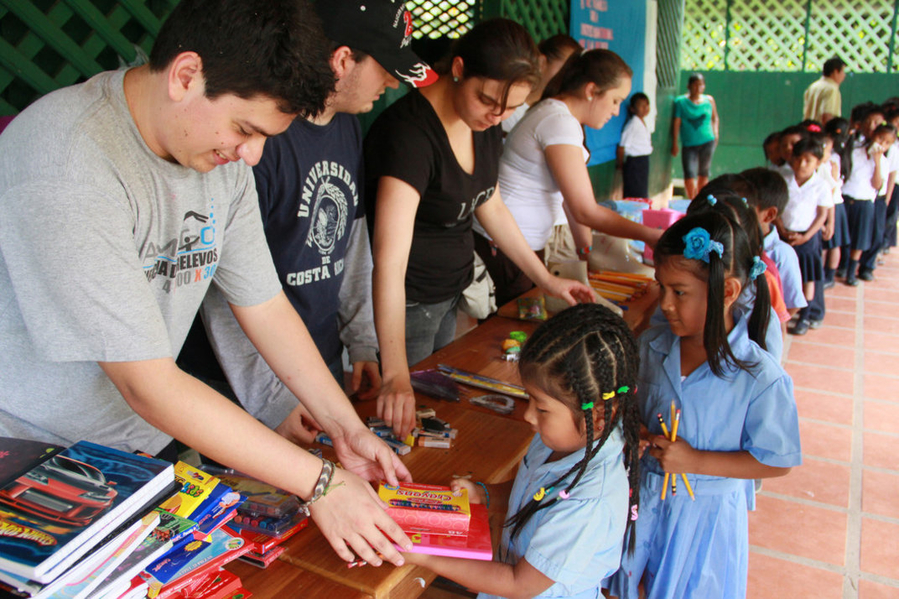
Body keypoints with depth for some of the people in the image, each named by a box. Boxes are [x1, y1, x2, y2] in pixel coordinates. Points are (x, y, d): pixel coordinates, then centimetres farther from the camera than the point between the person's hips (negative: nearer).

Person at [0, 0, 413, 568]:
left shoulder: (224, 155, -6)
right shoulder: (68, 164, -31)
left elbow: (266, 306, 1)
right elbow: (150, 386, -32)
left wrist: (347, 426, -5)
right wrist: (318, 480, -28)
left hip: (144, 445, 6)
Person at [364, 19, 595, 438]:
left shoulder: (486, 126, -2)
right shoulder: (410, 131, -28)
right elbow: (390, 260, -36)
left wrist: (547, 281, 12)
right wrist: (396, 375, -43)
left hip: (450, 294, 8)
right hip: (401, 305, -8)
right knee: (407, 424, 6)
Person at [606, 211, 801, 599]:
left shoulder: (761, 378, -23)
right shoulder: (650, 347, -9)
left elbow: (777, 462, -15)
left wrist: (694, 461, -22)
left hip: (705, 511, -4)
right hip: (643, 494, 4)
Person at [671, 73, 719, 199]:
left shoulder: (709, 100, 6)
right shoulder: (681, 101, -3)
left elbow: (715, 118, 19)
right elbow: (676, 123, -5)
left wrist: (715, 134, 4)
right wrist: (674, 143, -8)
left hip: (707, 142, 3)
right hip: (689, 143, -3)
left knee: (704, 174, 9)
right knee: (689, 174, -10)